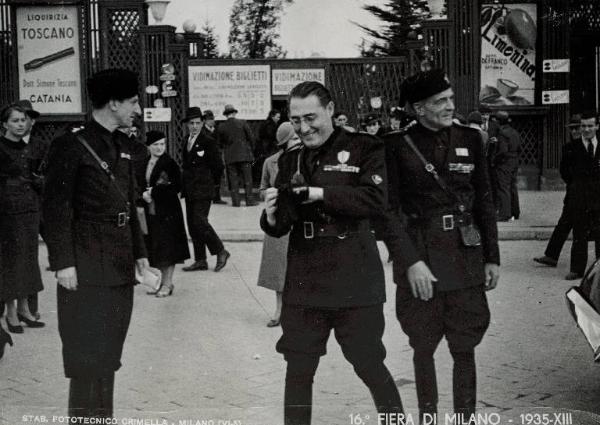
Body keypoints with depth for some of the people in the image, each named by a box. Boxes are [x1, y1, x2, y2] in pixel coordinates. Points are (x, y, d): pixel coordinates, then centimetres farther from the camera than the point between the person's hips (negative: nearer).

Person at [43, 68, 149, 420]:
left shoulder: (123, 146, 13)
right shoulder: (71, 146, -9)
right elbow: (56, 209, -12)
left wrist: (139, 252, 15)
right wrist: (63, 262, -16)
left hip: (121, 267, 7)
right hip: (88, 269, -7)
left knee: (108, 354, 13)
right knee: (88, 358, -2)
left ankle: (104, 416, 23)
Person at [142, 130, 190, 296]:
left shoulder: (169, 163, -8)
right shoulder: (144, 163, 9)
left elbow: (176, 186, -11)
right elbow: (140, 184, 14)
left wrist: (154, 192, -13)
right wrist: (144, 194, -8)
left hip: (167, 211, -6)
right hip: (150, 212, 6)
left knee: (167, 248, -1)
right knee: (154, 249, 10)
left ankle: (167, 284, 7)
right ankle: (158, 281, 21)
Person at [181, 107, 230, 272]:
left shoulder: (208, 141, -9)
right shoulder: (187, 142, 13)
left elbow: (218, 166, -9)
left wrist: (207, 180, 0)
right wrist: (185, 186, 11)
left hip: (202, 190, -8)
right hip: (189, 190, 8)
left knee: (200, 221, -13)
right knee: (192, 224, 7)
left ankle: (221, 251, 4)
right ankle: (200, 260, 14)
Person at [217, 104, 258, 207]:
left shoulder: (221, 127, 0)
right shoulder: (242, 123, -4)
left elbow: (220, 143, 6)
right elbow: (251, 137, -1)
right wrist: (251, 149, 12)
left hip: (229, 157, 2)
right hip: (244, 155, -1)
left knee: (233, 180, 6)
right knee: (247, 178, 4)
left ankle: (235, 201, 5)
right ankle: (249, 200, 4)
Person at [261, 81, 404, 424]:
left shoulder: (365, 149, -3)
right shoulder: (291, 161, 11)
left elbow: (375, 201, -17)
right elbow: (279, 228, 11)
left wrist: (318, 194, -22)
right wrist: (272, 216, -12)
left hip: (354, 282, -4)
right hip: (303, 284, 4)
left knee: (370, 366, 5)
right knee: (298, 370, 9)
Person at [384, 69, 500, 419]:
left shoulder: (470, 139, 5)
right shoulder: (397, 146, -5)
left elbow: (485, 202, 9)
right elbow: (388, 210, -7)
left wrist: (492, 258, 7)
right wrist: (411, 261, -15)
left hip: (466, 258, 2)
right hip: (420, 261, -2)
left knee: (465, 347, 7)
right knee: (424, 347, 9)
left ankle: (466, 416, 20)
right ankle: (427, 415, 25)